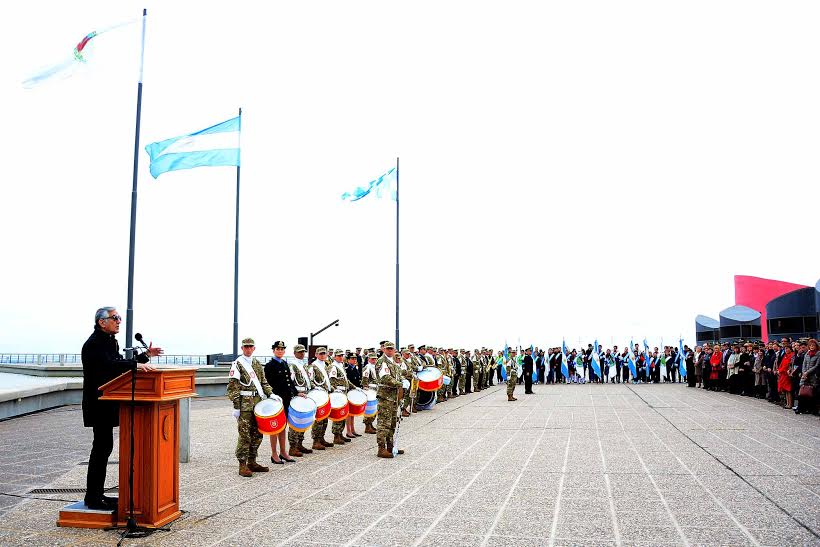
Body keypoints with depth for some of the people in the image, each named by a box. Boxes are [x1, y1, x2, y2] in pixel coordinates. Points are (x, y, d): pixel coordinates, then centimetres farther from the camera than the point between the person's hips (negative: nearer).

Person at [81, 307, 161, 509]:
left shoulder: (110, 341, 17)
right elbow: (109, 364, -30)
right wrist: (136, 364, -39)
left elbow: (120, 364, 20)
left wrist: (146, 356, 15)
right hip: (99, 403, -10)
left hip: (105, 404, 10)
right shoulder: (94, 343, -15)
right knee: (101, 446, -8)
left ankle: (97, 494, 20)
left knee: (104, 446, 13)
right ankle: (92, 498, -1)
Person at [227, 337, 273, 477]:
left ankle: (252, 462, 19)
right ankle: (243, 465, 1)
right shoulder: (237, 364, -5)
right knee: (245, 435, -6)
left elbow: (263, 382, 21)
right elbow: (233, 387, -9)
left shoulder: (257, 364, 15)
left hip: (258, 402, 7)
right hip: (245, 404, -6)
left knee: (257, 434, 9)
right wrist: (236, 406, -14)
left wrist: (270, 394, 4)